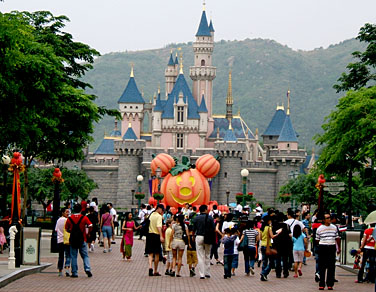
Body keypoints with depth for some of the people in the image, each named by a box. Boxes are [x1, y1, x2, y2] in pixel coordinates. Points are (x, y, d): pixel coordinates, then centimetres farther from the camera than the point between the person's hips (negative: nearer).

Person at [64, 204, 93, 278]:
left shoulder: (69, 219, 0)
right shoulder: (84, 218, -5)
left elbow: (67, 229, 5)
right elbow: (90, 226, -12)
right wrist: (88, 233, 5)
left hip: (73, 239, 1)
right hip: (82, 240, -1)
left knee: (73, 256, 6)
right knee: (85, 255, 7)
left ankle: (74, 272, 4)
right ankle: (87, 269, -11)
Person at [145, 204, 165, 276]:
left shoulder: (151, 215, 12)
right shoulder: (159, 216, -9)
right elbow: (159, 227, -21)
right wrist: (161, 236, -30)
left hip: (149, 234, 5)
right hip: (156, 235, -5)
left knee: (150, 253, 4)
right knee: (157, 254, 7)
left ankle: (150, 267, -21)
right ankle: (155, 271, 12)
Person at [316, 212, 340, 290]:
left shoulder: (334, 228, 10)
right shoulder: (319, 229, 2)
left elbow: (337, 238, 16)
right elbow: (317, 240, 8)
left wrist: (339, 247, 18)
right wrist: (319, 248, 8)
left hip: (332, 248, 2)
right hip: (322, 248, -2)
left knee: (331, 266, -1)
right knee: (322, 267, -1)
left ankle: (330, 284, 3)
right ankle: (321, 284, 4)